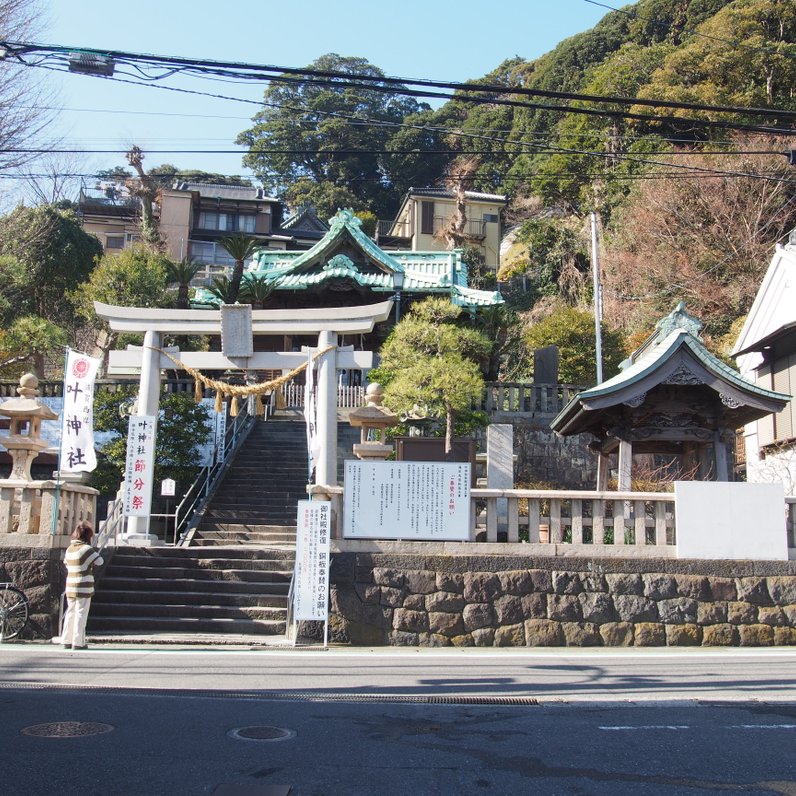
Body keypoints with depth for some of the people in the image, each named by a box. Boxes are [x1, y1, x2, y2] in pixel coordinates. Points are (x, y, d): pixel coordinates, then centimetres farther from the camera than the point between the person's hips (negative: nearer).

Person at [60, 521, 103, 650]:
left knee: (70, 614, 14)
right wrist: (94, 552, 7)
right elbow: (99, 561, -10)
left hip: (70, 587, 7)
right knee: (81, 615, -1)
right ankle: (78, 642, 0)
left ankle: (67, 641, 18)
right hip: (84, 588, -7)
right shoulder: (86, 548, -13)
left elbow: (66, 563, 23)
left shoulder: (69, 549, 9)